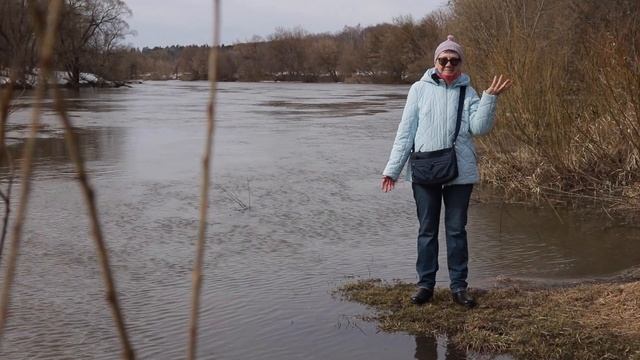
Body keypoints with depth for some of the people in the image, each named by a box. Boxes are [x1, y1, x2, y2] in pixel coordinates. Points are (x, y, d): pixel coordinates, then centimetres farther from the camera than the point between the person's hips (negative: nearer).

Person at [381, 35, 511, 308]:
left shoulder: (468, 93, 6)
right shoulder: (420, 89, 3)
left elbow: (479, 127, -6)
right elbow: (406, 131, 3)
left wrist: (490, 98, -16)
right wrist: (393, 168, -1)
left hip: (460, 172, 0)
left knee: (457, 229, 7)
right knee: (427, 229, 8)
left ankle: (459, 286, 15)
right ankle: (425, 284, 17)